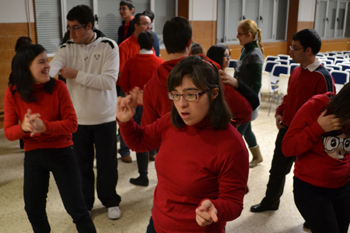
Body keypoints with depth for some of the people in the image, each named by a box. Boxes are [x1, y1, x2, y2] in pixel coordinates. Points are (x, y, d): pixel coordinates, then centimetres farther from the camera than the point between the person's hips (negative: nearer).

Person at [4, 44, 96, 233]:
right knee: (33, 208, 18)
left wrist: (45, 127, -31)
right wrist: (23, 127, -29)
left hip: (61, 153, -3)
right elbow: (8, 132, -7)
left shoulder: (58, 87, -13)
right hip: (32, 156, 3)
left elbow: (72, 123, -15)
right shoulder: (12, 93, -8)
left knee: (75, 207, 2)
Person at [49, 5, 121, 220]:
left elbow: (109, 81, -19)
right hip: (78, 119, 2)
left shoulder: (109, 46, -9)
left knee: (107, 163, 11)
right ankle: (85, 204, 35)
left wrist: (76, 75, -19)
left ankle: (111, 201, 33)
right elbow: (50, 70, -19)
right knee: (82, 164, 15)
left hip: (105, 117, -2)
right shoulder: (67, 49, -2)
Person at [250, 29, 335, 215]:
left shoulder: (322, 77, -20)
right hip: (286, 129, 7)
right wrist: (279, 113, 1)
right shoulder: (296, 71, 4)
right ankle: (270, 201, 40)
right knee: (277, 169, 19)